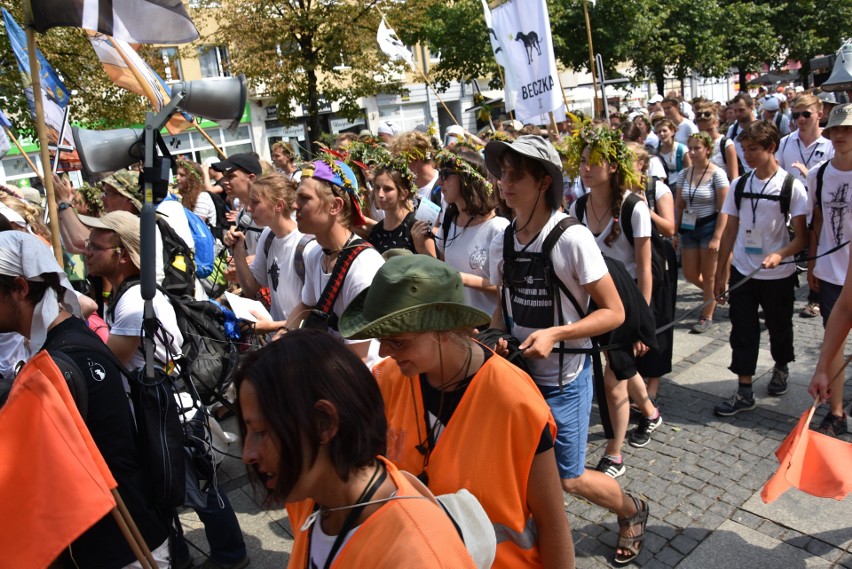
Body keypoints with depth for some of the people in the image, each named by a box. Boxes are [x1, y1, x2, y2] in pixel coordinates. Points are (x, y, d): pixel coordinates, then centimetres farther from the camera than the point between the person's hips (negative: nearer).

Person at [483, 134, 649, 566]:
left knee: (568, 479, 7)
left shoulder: (572, 238, -18)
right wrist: (494, 334, -7)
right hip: (516, 370, 5)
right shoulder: (502, 243, -1)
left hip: (563, 379, -5)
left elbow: (613, 312, -15)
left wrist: (554, 334, -26)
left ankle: (632, 511, 38)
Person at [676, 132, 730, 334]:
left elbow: (723, 209, -12)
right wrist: (675, 232, 5)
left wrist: (717, 237, -17)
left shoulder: (717, 174, -11)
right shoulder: (684, 174, 3)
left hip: (709, 227, -5)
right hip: (689, 228, 5)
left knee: (708, 276, 3)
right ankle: (713, 294, 40)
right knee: (690, 275, 9)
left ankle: (707, 317, 18)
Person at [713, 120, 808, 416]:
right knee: (742, 331, 3)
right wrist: (719, 273, 5)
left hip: (778, 275, -2)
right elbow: (730, 231, 6)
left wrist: (779, 254, -29)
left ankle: (780, 369, 43)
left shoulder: (792, 186, -9)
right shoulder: (739, 184, 2)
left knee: (779, 328, 15)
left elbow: (802, 236, -9)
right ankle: (744, 392, 12)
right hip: (742, 273, 3)